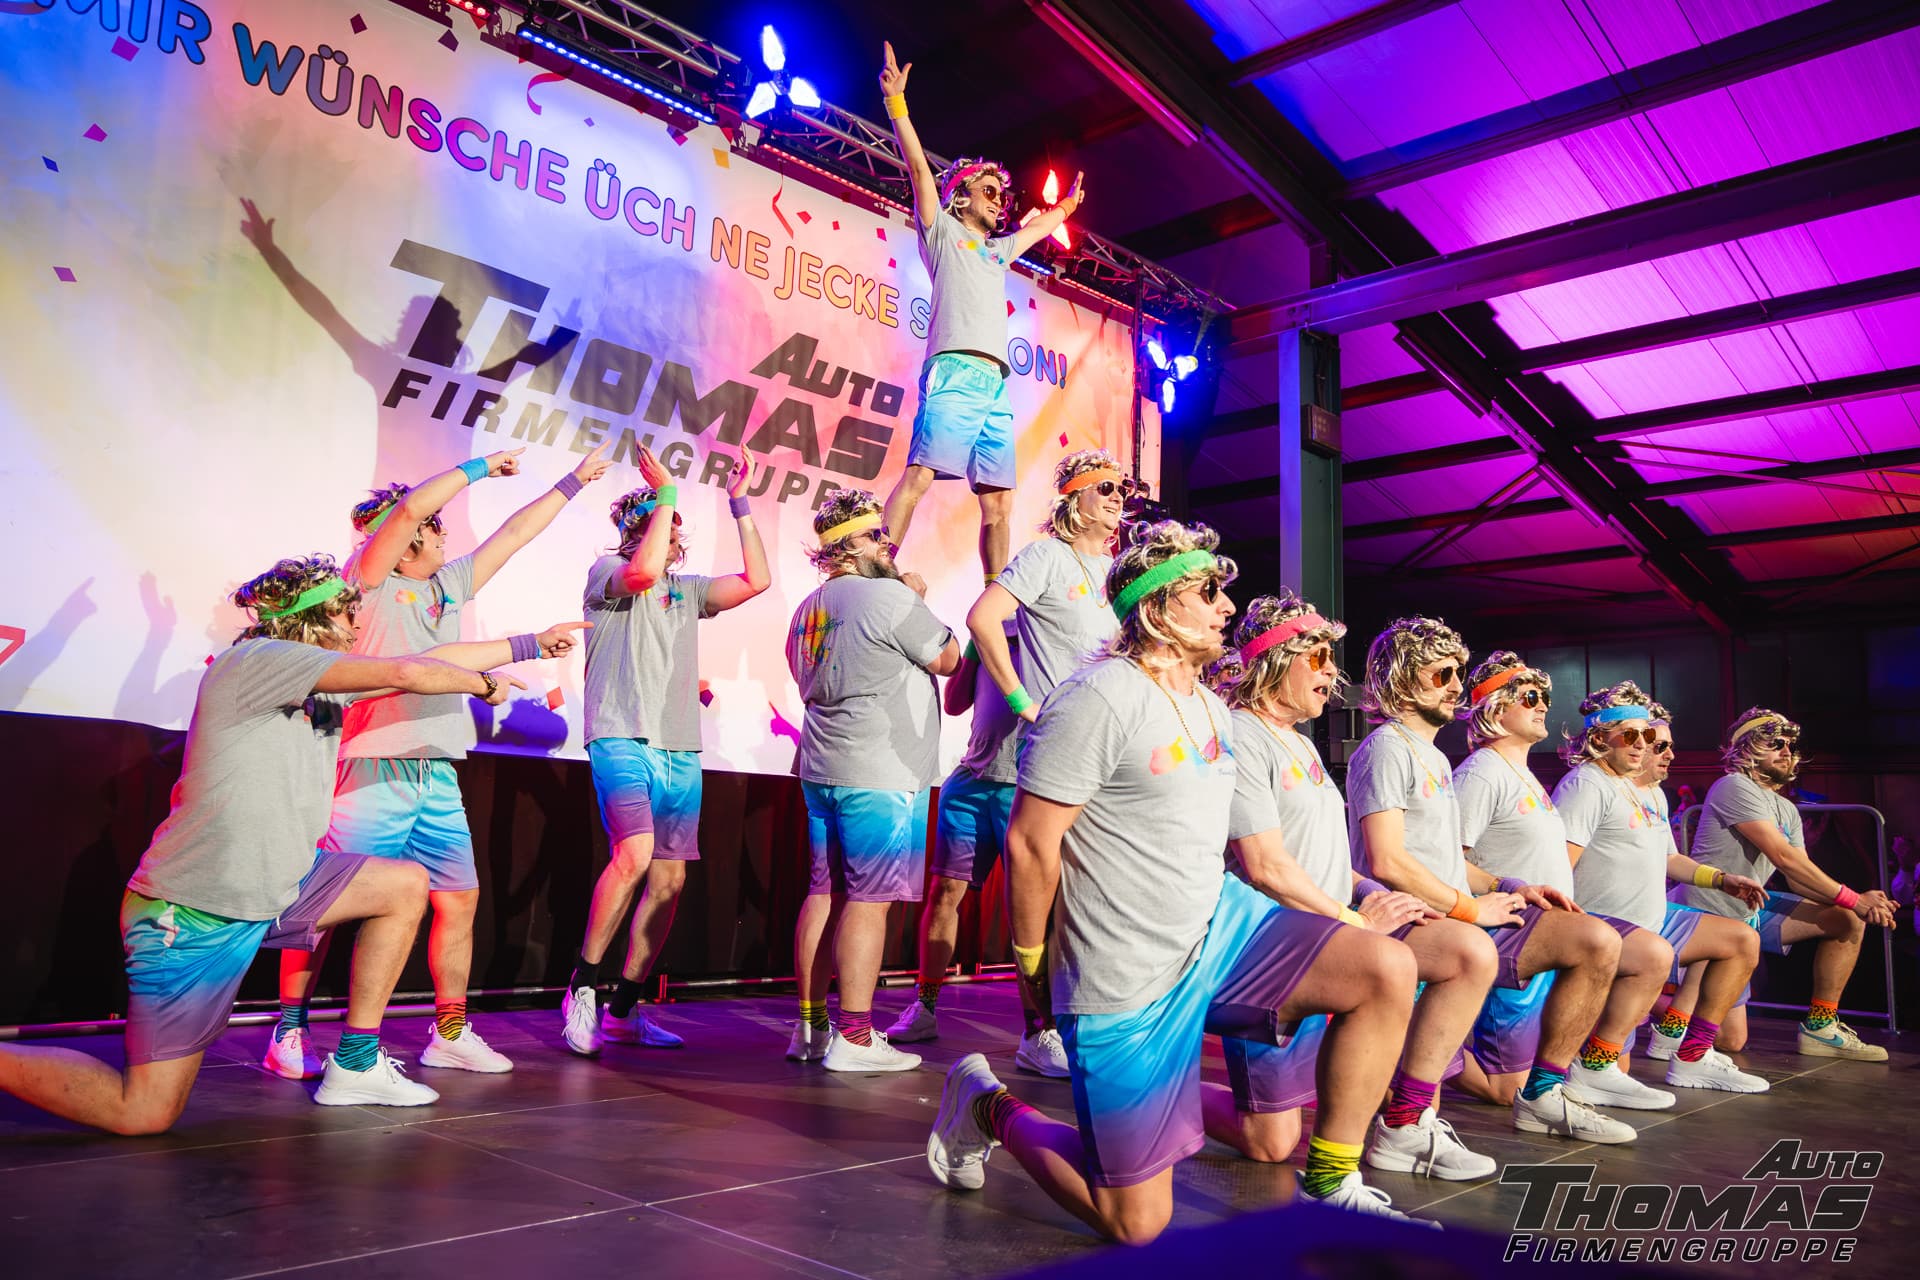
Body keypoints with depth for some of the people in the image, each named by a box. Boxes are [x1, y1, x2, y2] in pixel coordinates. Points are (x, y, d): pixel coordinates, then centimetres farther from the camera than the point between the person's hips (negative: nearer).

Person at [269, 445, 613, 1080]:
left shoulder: (448, 586, 18)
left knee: (459, 900, 7)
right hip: (373, 771, -7)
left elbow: (514, 534, 24)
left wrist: (574, 482, 28)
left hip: (438, 776, 7)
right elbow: (408, 507, -13)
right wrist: (483, 466, -2)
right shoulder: (367, 582, 0)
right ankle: (287, 1035, 7)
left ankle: (450, 1034, 17)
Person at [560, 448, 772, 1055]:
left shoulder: (687, 589, 20)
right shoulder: (607, 570, 2)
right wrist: (666, 493, -13)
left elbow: (757, 579, 11)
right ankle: (582, 987, -8)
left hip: (681, 752, 7)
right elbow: (643, 571, -21)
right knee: (635, 852, -26)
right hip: (622, 738, -7)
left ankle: (623, 1010, 14)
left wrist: (739, 503, 11)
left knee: (669, 880, 4)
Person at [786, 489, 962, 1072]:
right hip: (881, 773, -9)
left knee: (825, 892, 11)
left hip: (822, 768, 9)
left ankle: (810, 1026, 17)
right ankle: (854, 1039, -2)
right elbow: (948, 658, -3)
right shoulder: (891, 596, -12)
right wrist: (919, 597, 9)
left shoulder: (809, 607, 15)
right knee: (869, 899, -5)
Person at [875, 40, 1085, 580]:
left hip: (996, 384, 7)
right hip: (956, 371, -7)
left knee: (999, 501, 1)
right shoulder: (942, 230, 15)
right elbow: (919, 167, 6)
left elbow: (1043, 225, 50)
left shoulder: (999, 249, 33)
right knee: (919, 475, -21)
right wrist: (896, 103, 1)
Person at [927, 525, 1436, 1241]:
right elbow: (1029, 842, -15)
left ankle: (1331, 1186, 3)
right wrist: (1032, 961, -5)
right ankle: (988, 1106, 21)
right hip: (1127, 980, -7)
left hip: (1220, 922, 8)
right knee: (1137, 1225, -3)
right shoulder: (1099, 698, -17)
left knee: (1387, 970, -13)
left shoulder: (1210, 706, 11)